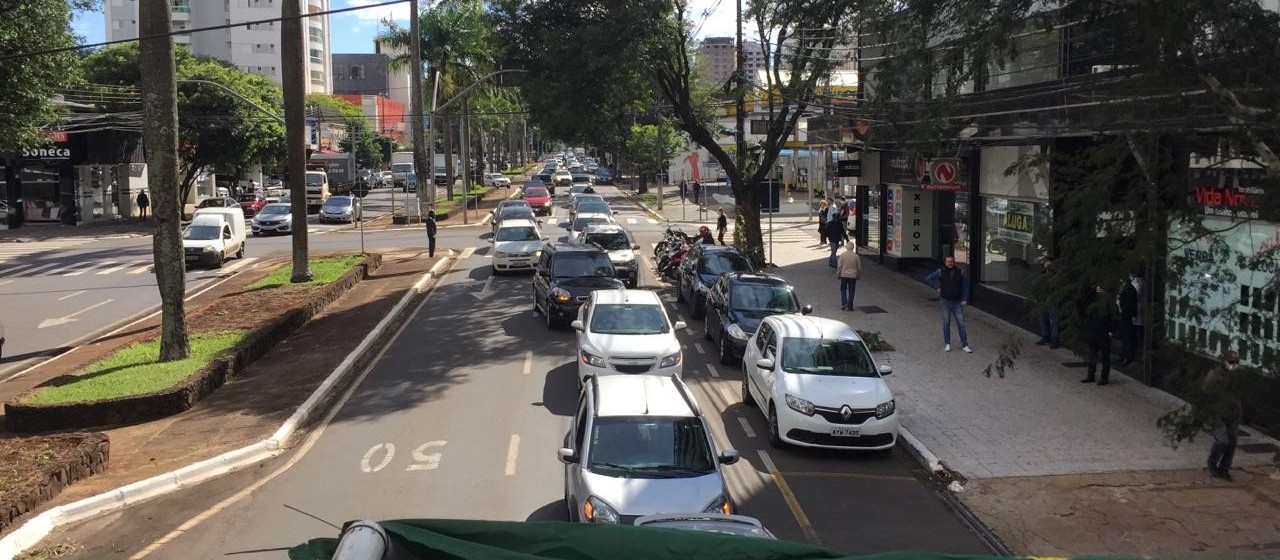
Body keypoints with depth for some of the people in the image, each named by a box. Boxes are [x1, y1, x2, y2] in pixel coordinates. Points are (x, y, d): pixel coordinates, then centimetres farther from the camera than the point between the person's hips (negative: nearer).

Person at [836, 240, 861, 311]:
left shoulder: (843, 255, -8)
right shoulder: (856, 256, -5)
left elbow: (839, 266, -5)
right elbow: (859, 267, 3)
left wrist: (838, 275, 6)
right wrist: (858, 275, 16)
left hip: (844, 275, 0)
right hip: (853, 276, 0)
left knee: (843, 290, 15)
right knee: (851, 292, 5)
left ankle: (843, 304, 4)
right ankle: (849, 307, 6)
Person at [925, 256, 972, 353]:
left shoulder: (960, 272, 0)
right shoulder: (940, 272, -3)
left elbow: (965, 286, 5)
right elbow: (927, 279, 2)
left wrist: (965, 299, -1)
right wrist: (937, 287, -2)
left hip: (957, 302, 1)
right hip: (945, 302, -1)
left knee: (961, 323, -2)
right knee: (946, 323, 7)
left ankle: (964, 345, 3)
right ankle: (947, 344, 17)